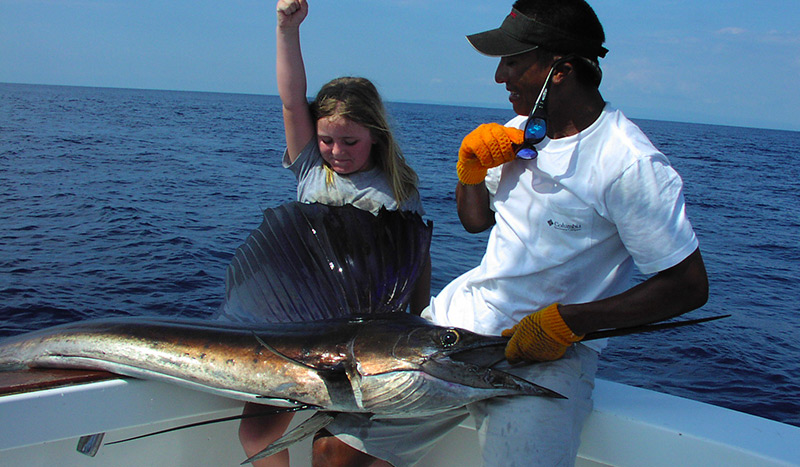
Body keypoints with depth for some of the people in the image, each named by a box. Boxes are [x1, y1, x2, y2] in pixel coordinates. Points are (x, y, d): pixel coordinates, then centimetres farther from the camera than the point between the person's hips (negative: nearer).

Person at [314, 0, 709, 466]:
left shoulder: (631, 166, -16)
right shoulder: (521, 131, 6)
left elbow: (689, 286, -14)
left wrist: (565, 321, -19)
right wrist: (471, 165, -2)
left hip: (547, 357, -5)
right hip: (455, 320, 5)